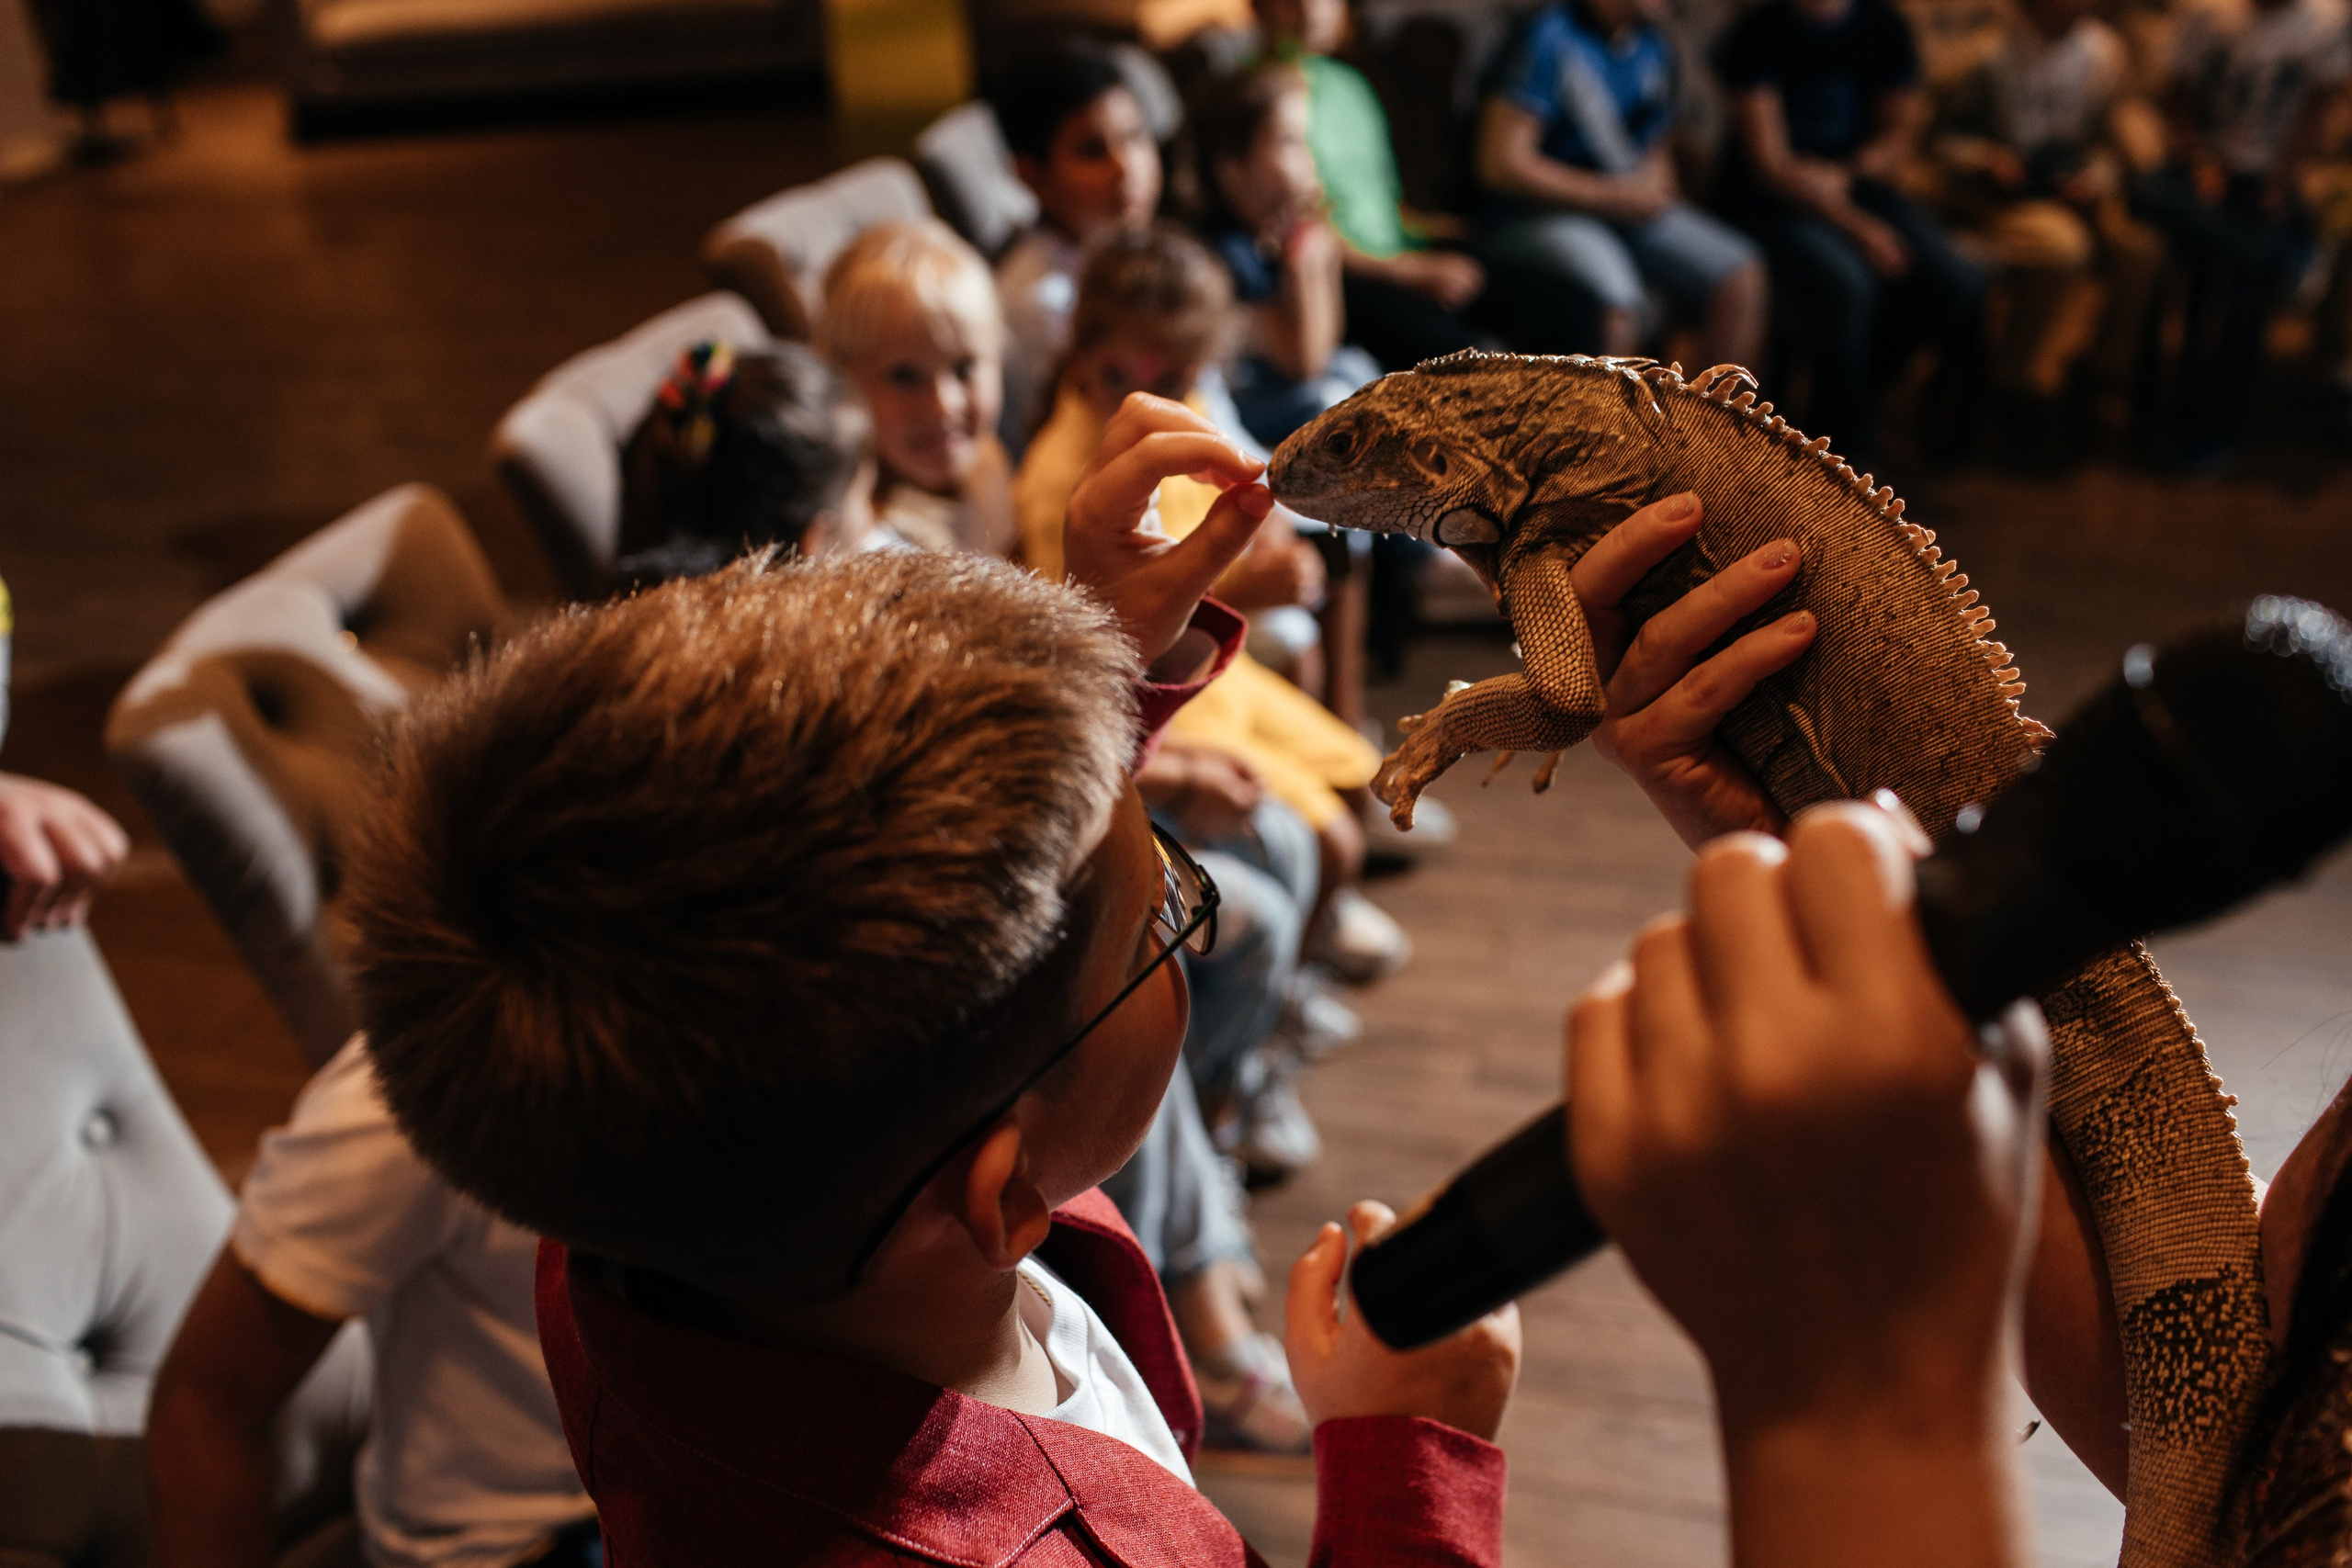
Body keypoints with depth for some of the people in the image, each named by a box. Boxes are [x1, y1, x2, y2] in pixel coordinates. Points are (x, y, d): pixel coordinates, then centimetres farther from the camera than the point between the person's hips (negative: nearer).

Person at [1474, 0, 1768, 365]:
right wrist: (1612, 195, -16)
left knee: (1741, 278, -11)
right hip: (1540, 213, -7)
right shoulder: (1548, 37, -13)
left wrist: (1655, 179, -2)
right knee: (1617, 302, -35)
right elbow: (1500, 164, -17)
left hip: (1627, 209, 7)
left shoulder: (1652, 44, 10)